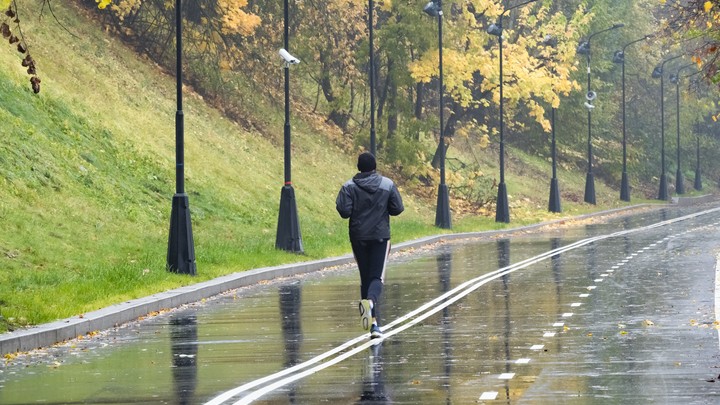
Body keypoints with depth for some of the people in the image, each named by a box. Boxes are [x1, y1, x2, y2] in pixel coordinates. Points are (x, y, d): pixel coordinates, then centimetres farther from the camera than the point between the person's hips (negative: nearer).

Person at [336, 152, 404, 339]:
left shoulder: (349, 187, -4)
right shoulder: (388, 185, -1)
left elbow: (344, 211, -13)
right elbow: (397, 209, 0)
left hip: (358, 237, 1)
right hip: (380, 237, -1)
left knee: (365, 277, 10)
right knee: (377, 277, -3)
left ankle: (373, 323, 9)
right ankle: (370, 300, -37)